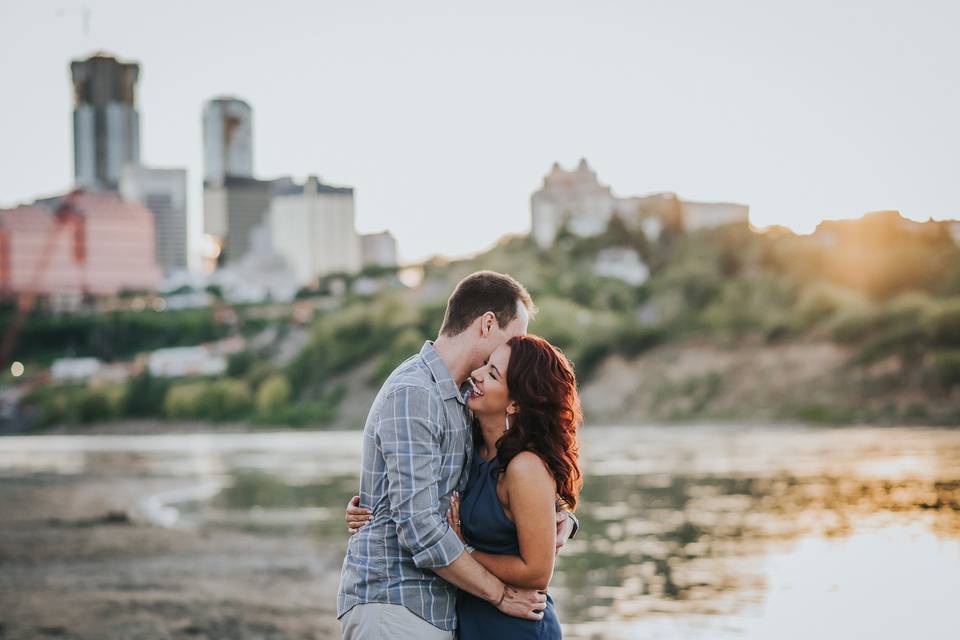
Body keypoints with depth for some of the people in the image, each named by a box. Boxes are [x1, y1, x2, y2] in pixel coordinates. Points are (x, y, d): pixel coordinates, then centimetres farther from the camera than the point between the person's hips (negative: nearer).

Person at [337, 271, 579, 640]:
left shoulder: (459, 400, 16)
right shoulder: (412, 395, -16)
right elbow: (418, 525, -22)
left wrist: (558, 515, 0)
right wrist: (500, 594, -13)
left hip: (434, 608, 9)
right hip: (393, 607, -9)